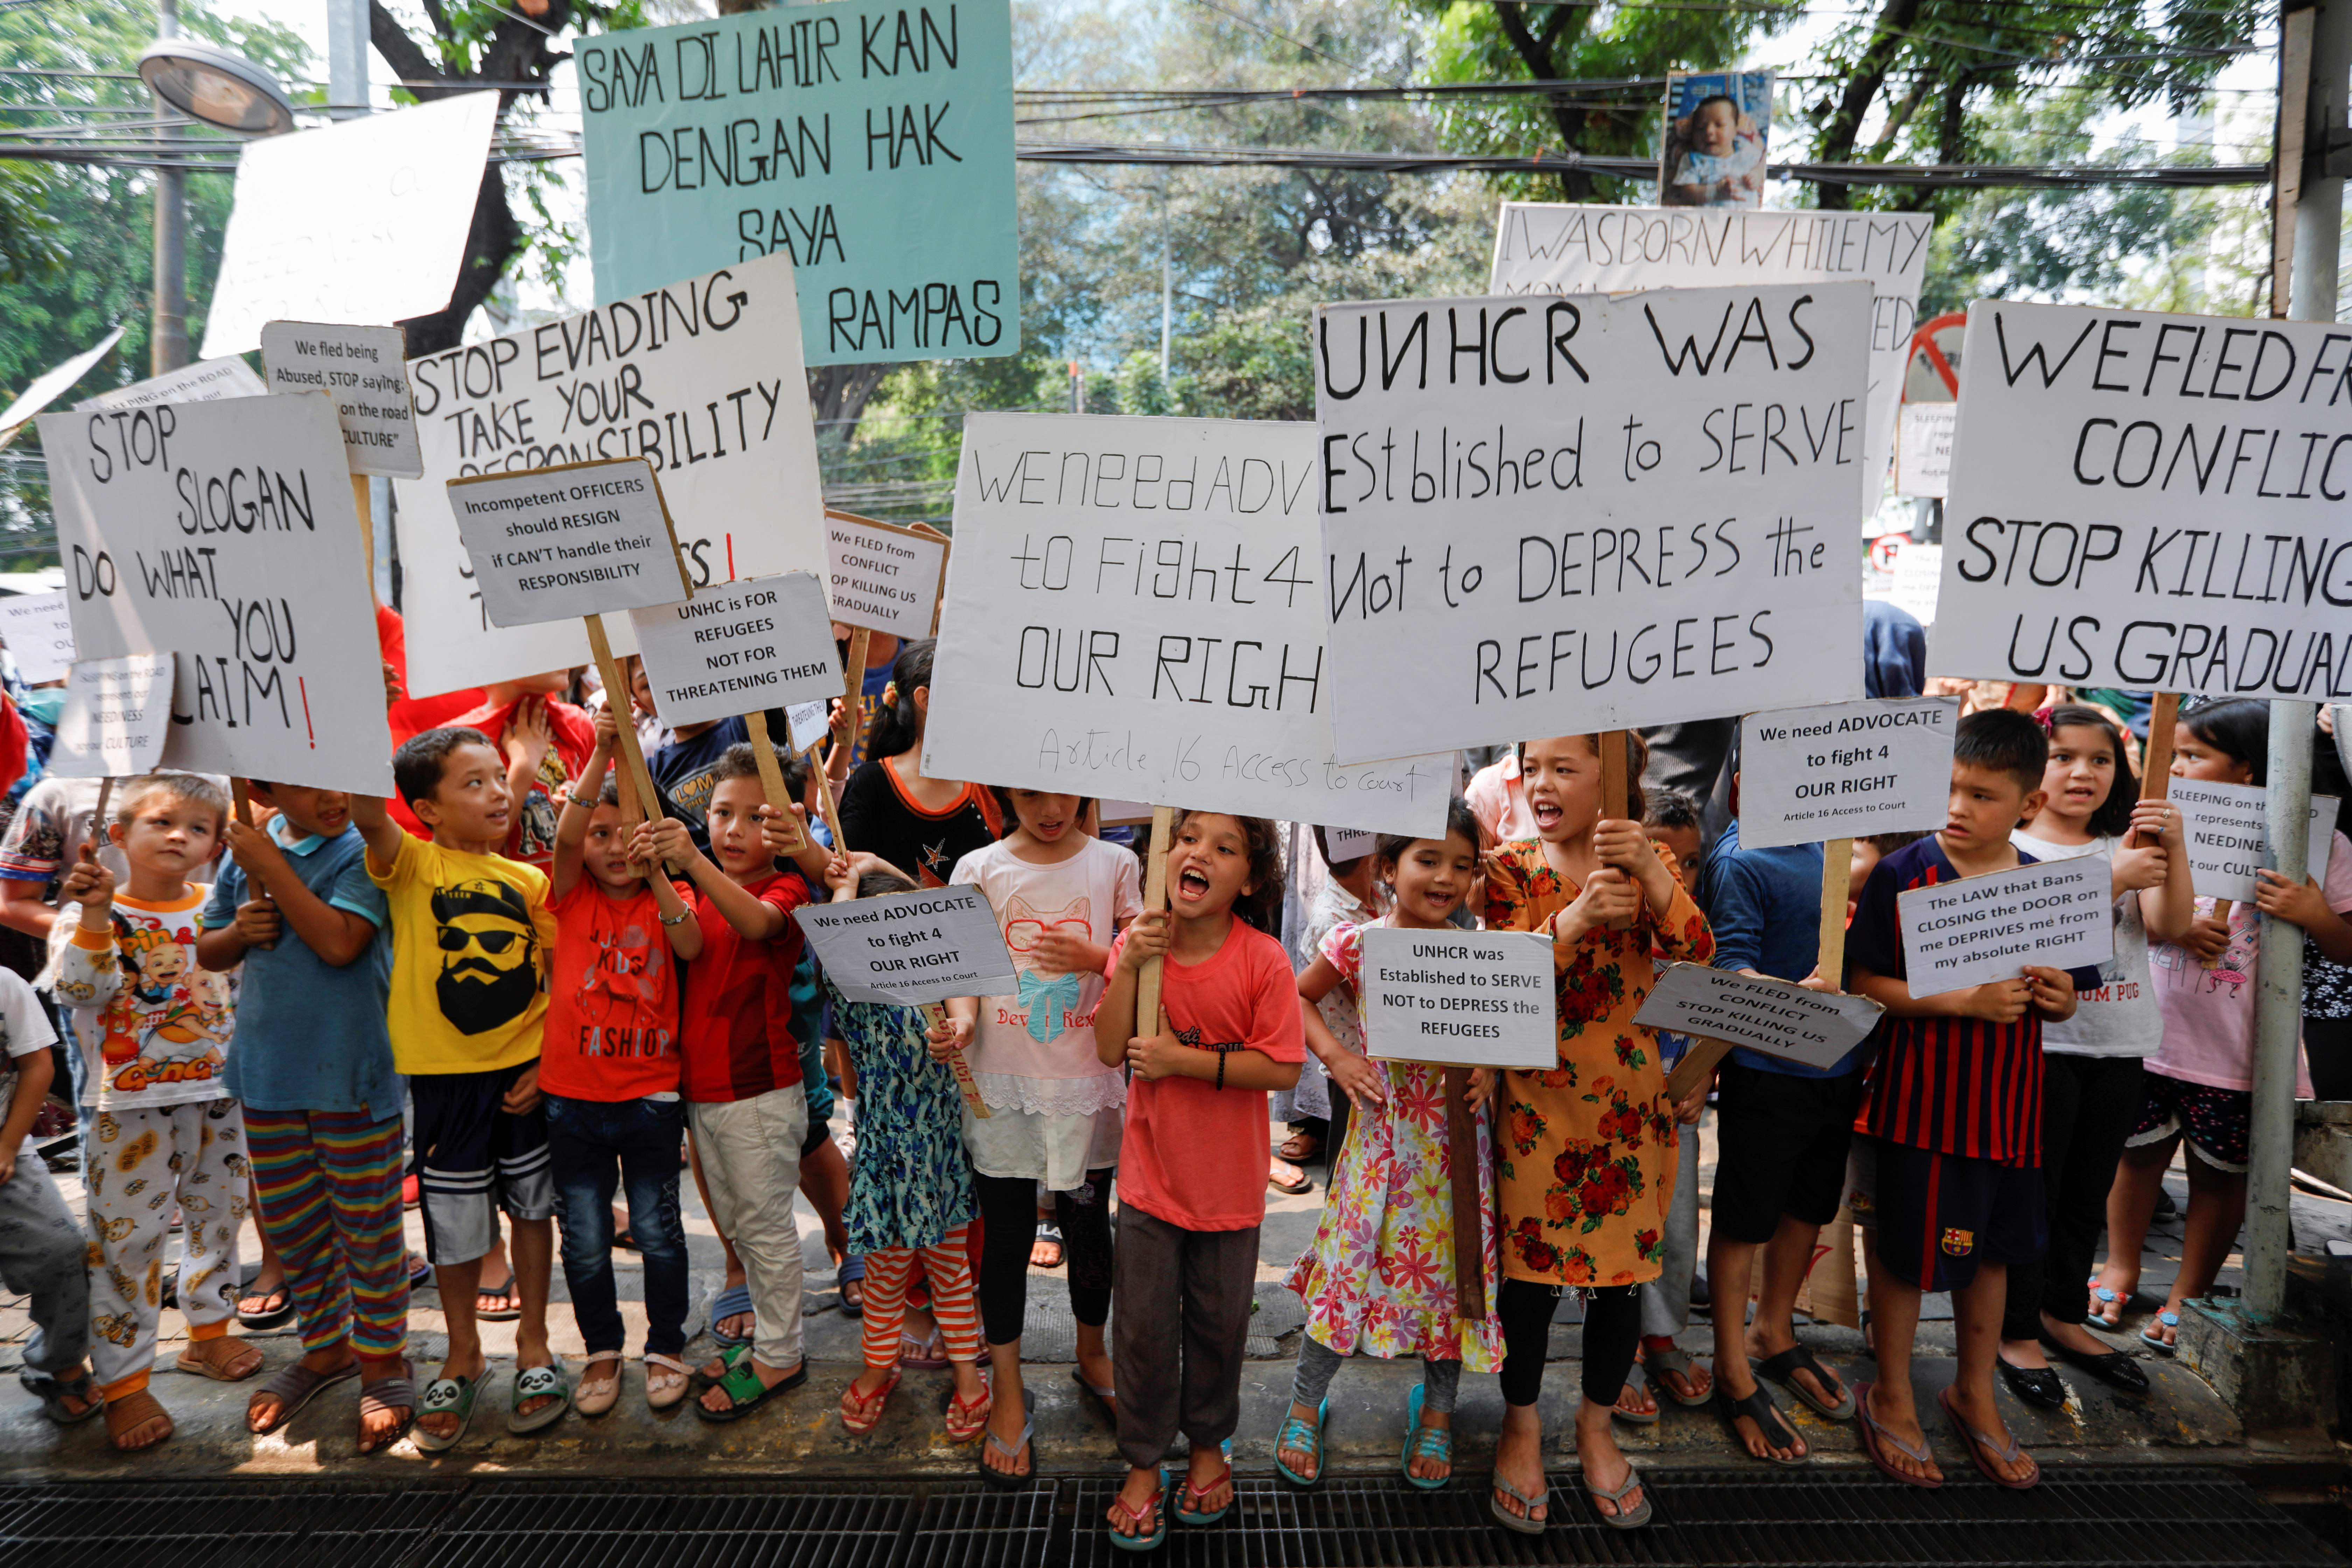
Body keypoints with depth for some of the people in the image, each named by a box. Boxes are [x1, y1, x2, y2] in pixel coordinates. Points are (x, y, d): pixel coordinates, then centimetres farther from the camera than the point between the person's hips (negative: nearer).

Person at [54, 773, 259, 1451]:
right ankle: (122, 1382, 12)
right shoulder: (97, 915, -7)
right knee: (126, 1240, 0)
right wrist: (95, 916, -32)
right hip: (133, 1105, -4)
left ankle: (209, 1333, 36)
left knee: (217, 1216, 17)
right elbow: (80, 989, -21)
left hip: (217, 1096, 4)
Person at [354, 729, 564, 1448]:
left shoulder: (529, 881, 1)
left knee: (531, 1203, 13)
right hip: (446, 1074, -2)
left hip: (525, 1072, 2)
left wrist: (548, 1063, -6)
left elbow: (559, 980, 4)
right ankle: (463, 1355, 32)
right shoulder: (412, 865, -7)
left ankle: (533, 1342, 32)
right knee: (455, 1219, 11)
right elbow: (368, 816, -29)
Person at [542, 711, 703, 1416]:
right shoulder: (572, 894, -1)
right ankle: (602, 1350, 32)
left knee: (657, 1231, 10)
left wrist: (654, 874, -36)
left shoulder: (669, 899, -1)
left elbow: (691, 947, -23)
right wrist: (601, 753, -34)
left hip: (650, 1097, 0)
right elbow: (566, 836, -21)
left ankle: (666, 1349, 29)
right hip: (572, 1097, 1)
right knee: (585, 1239, 11)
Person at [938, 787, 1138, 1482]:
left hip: (1087, 1083, 1)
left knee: (1088, 1225, 14)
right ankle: (1008, 1394, 24)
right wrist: (961, 1019, -23)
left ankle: (1092, 1354, 41)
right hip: (1002, 1083, -1)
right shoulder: (980, 869, -1)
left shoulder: (1114, 865, 0)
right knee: (1005, 1236, 7)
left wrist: (1094, 959, -18)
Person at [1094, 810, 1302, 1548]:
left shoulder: (1264, 959, -17)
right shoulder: (1137, 943, -7)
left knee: (1217, 1322, 17)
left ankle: (1209, 1443, 42)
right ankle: (1143, 1464, 32)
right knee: (1143, 1325, 11)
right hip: (1151, 1174, 2)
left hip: (1228, 1182, -2)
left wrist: (1182, 1058, -24)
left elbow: (1283, 1068, -18)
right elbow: (1110, 1049, -11)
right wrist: (1129, 966, -23)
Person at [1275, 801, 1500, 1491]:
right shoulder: (1358, 943, -8)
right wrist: (1335, 1056, -8)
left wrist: (1489, 1069, -7)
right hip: (1382, 1128, -2)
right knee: (1351, 1260, 5)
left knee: (1452, 1263, 12)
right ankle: (1306, 1404, 26)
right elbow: (1299, 998, 4)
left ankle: (1437, 1407, 35)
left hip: (1455, 1135, 2)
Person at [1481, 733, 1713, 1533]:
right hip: (1536, 1100, -1)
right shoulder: (1510, 869, -3)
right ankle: (1521, 1429, 28)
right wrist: (1575, 919, -30)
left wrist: (1651, 872, -28)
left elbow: (1697, 955, -13)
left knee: (1623, 1268, 11)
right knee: (1530, 1265, 6)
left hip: (1629, 1101, 2)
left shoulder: (1648, 862, 1)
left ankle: (1597, 1428, 33)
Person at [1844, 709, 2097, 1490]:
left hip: (2008, 1103, 5)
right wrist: (1966, 1001, -22)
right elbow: (1865, 985, -13)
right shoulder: (1902, 876, -12)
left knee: (1993, 1250, 18)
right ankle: (1891, 1395, 28)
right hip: (1920, 1099, -4)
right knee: (1906, 1250, 7)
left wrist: (2060, 999, -11)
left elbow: (2062, 999, 12)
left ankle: (1975, 1392, 39)